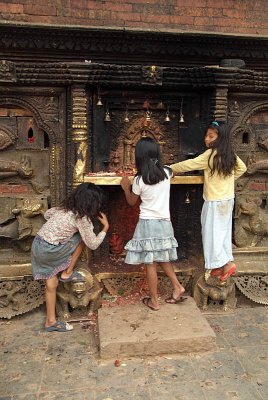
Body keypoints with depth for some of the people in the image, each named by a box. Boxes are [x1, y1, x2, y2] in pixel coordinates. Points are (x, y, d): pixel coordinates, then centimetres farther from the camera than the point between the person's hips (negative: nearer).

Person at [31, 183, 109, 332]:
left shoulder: (65, 207, 8)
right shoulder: (82, 218, -15)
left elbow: (47, 214, 25)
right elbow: (93, 244, -8)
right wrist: (105, 227, 2)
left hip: (38, 245, 8)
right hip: (49, 251, -8)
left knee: (52, 283, 16)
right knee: (82, 238, 5)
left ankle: (51, 321, 24)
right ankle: (67, 273, 11)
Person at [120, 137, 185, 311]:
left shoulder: (139, 180, -12)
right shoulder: (166, 172, -3)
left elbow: (132, 202, 5)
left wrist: (126, 187, 19)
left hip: (148, 224, -4)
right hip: (164, 222, 5)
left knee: (150, 263, 5)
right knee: (163, 258, 23)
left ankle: (154, 301, 15)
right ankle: (178, 287, 20)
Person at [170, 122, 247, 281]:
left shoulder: (211, 154, -17)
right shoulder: (230, 154, 6)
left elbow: (190, 164, -16)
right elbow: (242, 168, 20)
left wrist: (169, 168, -6)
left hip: (215, 202, -8)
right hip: (228, 200, 8)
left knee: (212, 234, 1)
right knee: (223, 232, 13)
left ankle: (226, 264, -1)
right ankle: (225, 264, 20)